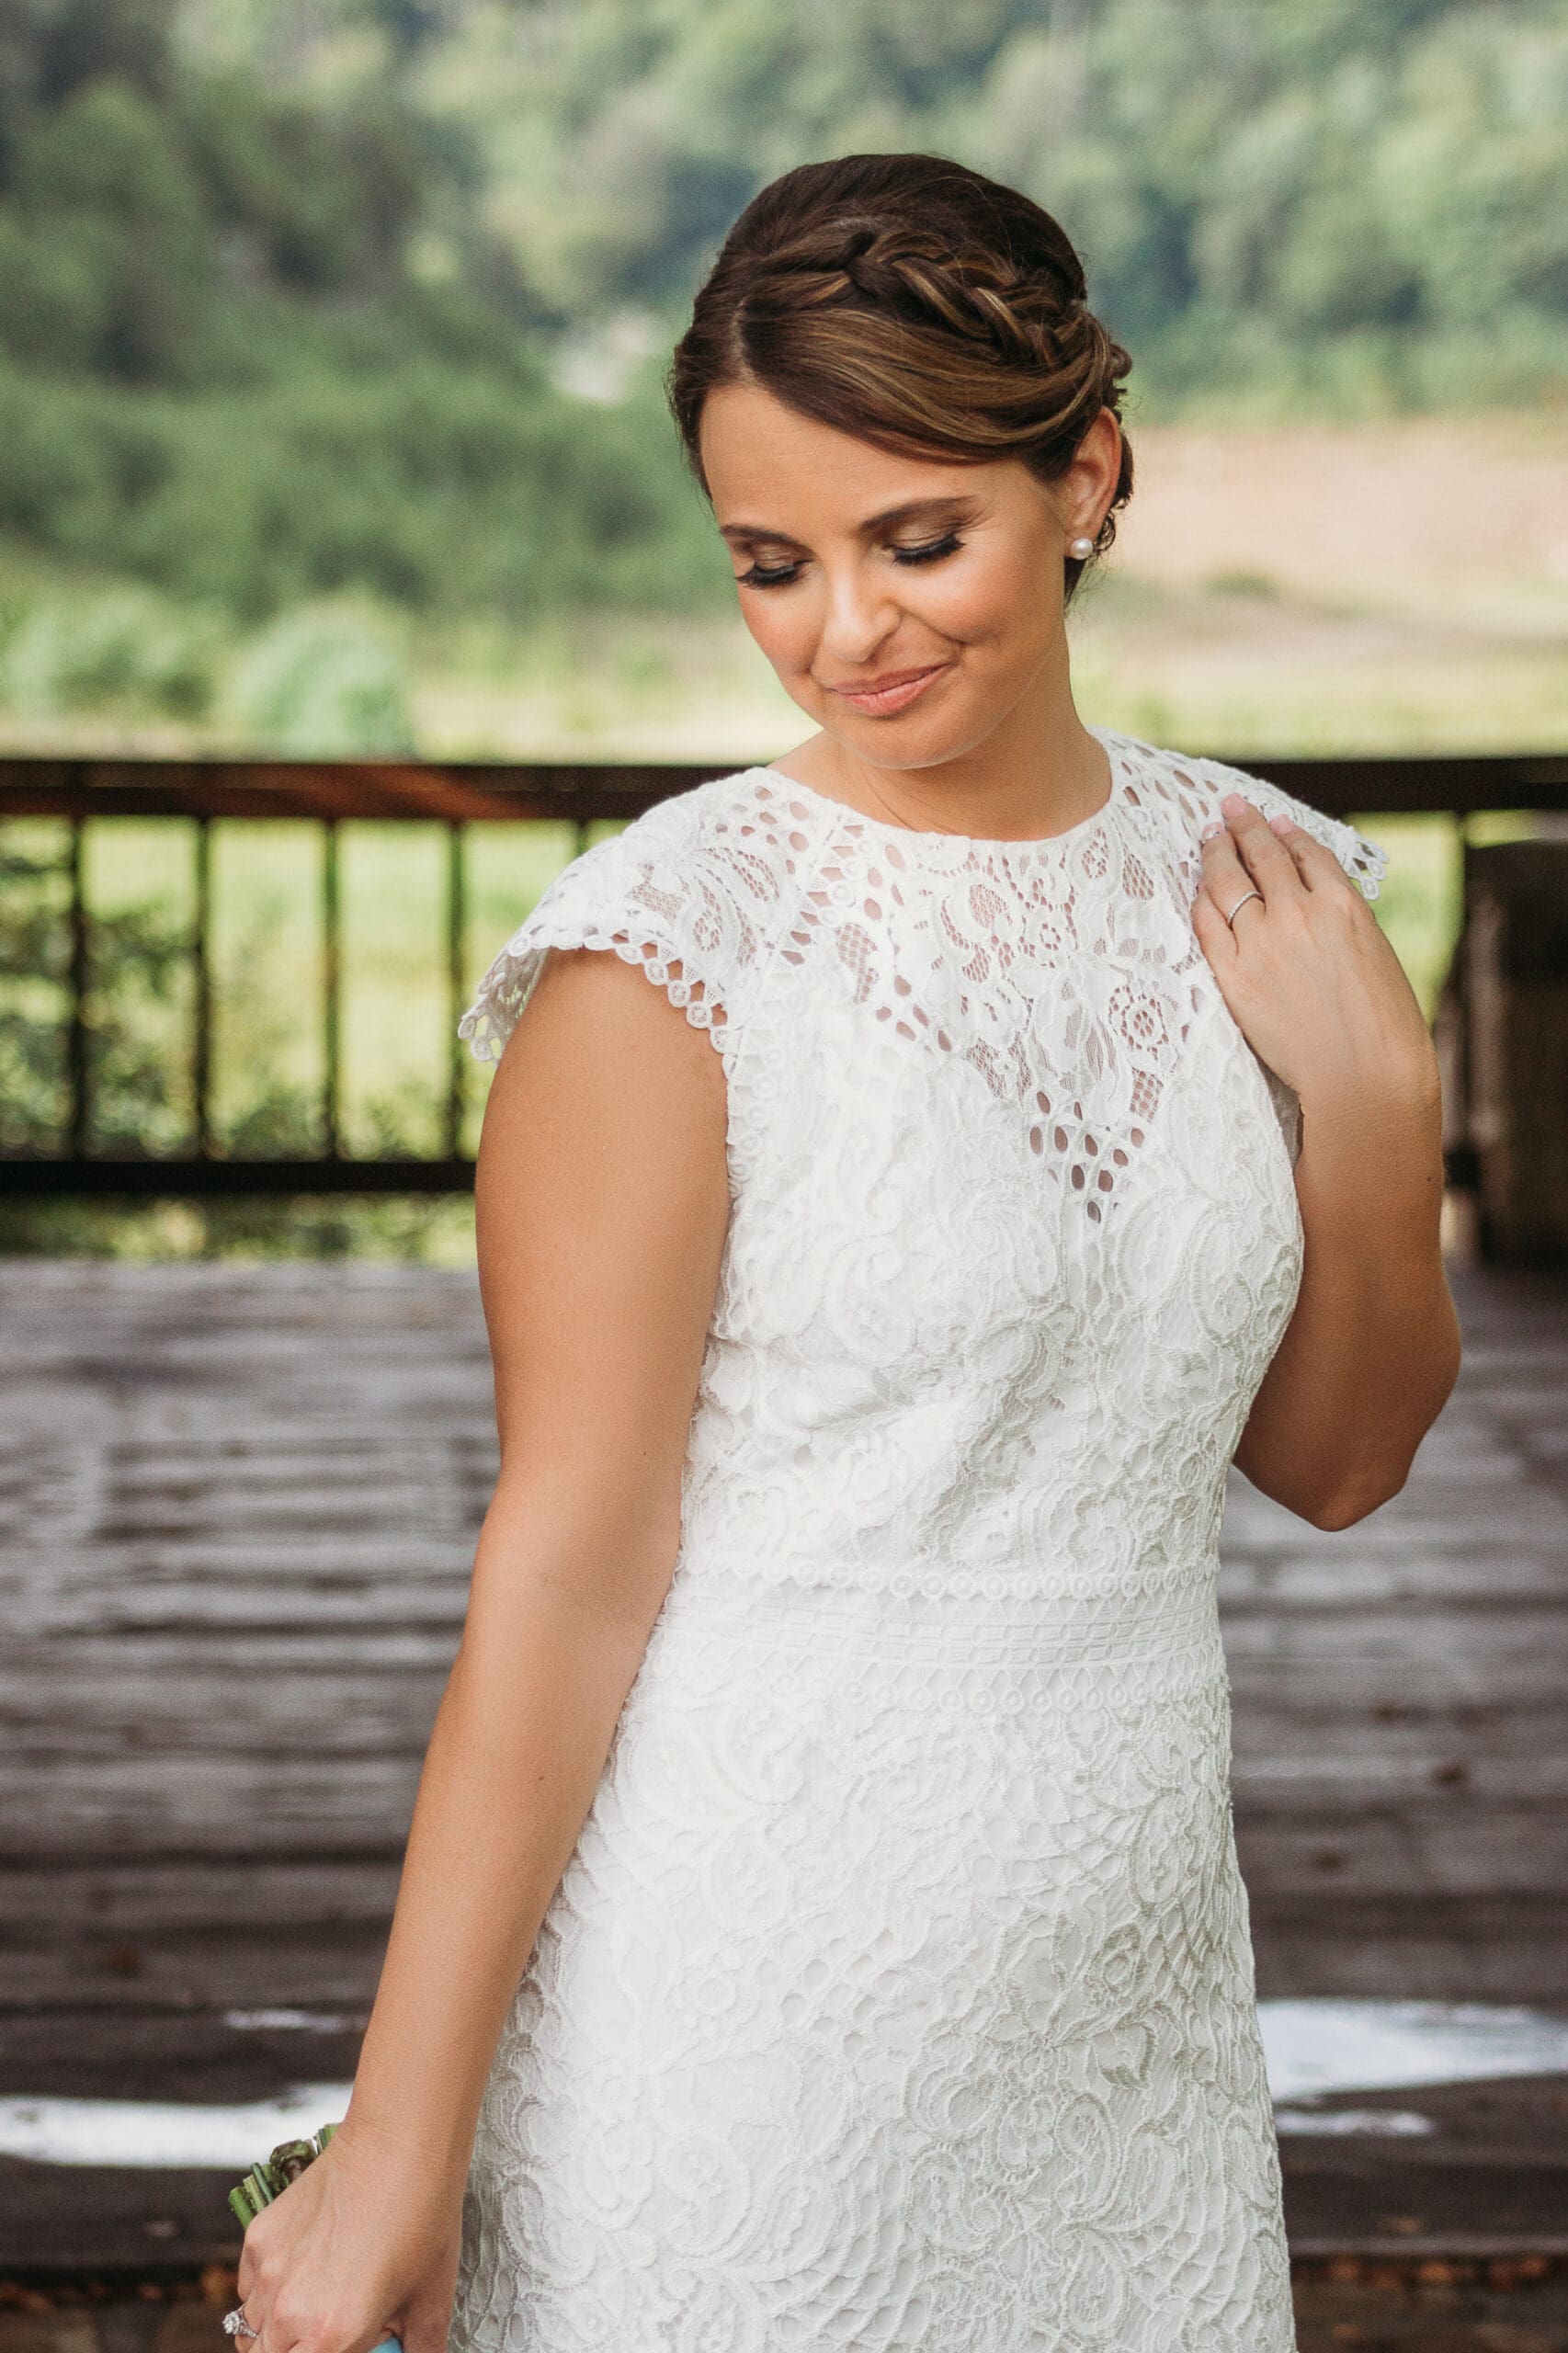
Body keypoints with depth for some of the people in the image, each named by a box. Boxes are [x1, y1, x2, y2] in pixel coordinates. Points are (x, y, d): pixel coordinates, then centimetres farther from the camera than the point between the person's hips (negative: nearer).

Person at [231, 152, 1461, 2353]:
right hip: (751, 2012, -5)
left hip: (1131, 1991, 5)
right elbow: (564, 1570, -14)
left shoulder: (1249, 889, 2)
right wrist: (398, 2147, -15)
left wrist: (1374, 1091, -6)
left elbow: (1334, 1457, 11)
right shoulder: (674, 951, -14)